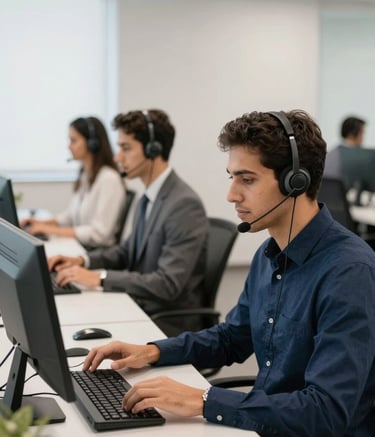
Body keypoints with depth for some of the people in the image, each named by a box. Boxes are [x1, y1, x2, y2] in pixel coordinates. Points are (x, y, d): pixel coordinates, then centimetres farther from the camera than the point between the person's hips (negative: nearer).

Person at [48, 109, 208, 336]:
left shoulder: (185, 205, -20)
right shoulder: (150, 197, 8)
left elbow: (168, 284, -24)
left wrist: (99, 277, -24)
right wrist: (82, 261, 5)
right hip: (140, 305, 8)